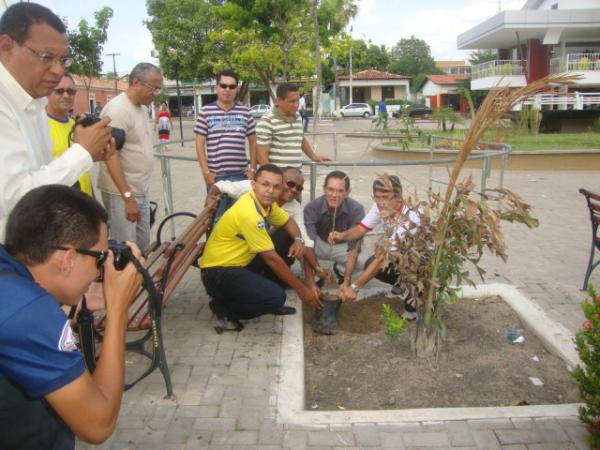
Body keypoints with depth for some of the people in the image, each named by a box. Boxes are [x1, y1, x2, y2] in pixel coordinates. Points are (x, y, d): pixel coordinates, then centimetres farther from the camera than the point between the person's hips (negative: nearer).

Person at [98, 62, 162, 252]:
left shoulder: (142, 108, 11)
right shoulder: (117, 109, -17)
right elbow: (111, 157, -22)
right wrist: (128, 197, -25)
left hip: (141, 190, 9)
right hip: (122, 193, -9)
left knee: (143, 245, 16)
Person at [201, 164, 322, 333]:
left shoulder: (265, 202, 1)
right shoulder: (249, 213, -27)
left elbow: (287, 222, 17)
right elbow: (272, 259, -23)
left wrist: (298, 240, -7)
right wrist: (301, 289, -15)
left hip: (236, 264, 10)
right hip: (218, 272, -10)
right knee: (276, 297, -25)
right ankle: (223, 309, -4)